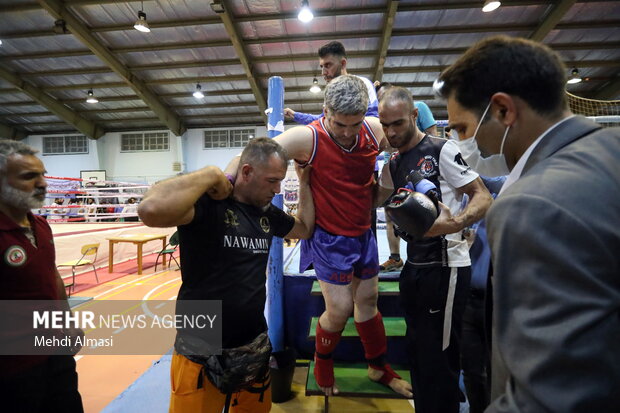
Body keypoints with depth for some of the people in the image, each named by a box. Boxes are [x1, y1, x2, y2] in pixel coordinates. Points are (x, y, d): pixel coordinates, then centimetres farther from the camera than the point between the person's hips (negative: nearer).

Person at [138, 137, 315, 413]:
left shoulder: (268, 213, 4)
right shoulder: (208, 201, -19)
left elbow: (305, 229, 19)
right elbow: (151, 210, -38)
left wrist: (304, 182, 10)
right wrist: (211, 174, -26)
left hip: (254, 346, 7)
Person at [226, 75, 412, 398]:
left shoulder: (375, 130, -7)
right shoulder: (306, 138, -21)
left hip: (364, 235, 5)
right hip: (330, 239, -5)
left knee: (368, 302, 18)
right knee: (339, 309, -2)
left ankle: (379, 368, 42)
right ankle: (323, 363, 33)